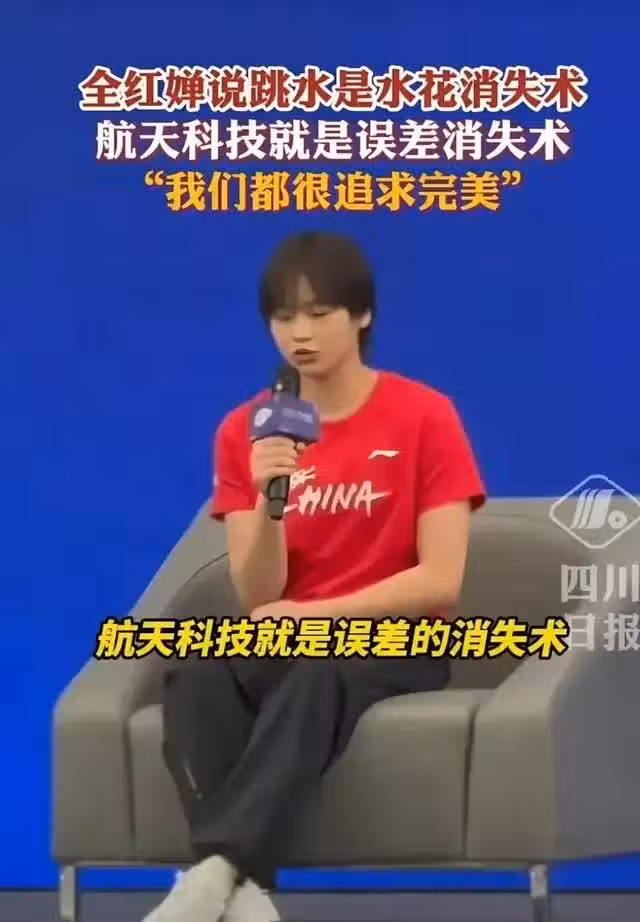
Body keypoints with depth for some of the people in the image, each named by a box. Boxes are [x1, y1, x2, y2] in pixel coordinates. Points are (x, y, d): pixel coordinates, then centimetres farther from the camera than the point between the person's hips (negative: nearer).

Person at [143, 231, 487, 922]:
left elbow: (440, 582, -10)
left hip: (395, 644, -3)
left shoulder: (424, 416, -4)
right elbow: (258, 600, -1)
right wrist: (267, 503, -20)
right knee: (195, 681, -33)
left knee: (316, 675, -40)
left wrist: (312, 615, -17)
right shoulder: (243, 431, 4)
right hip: (286, 644, 3)